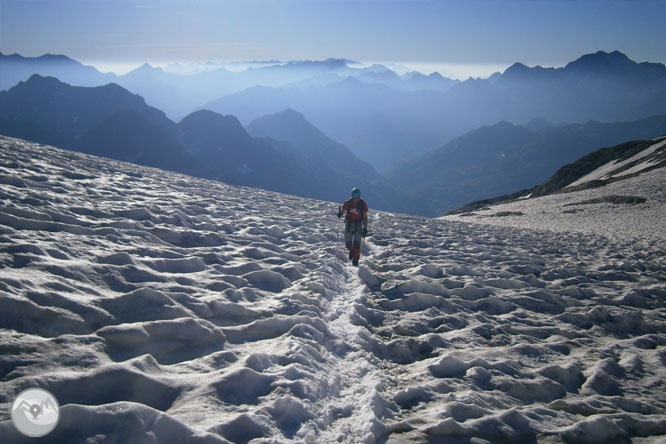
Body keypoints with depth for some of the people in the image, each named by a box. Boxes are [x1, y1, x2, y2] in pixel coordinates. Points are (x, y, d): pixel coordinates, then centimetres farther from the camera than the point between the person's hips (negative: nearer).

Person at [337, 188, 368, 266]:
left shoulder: (363, 205, -6)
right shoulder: (348, 203, -5)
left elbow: (365, 217, -1)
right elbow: (342, 211, 0)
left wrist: (365, 229, -6)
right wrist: (340, 214, -25)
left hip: (358, 225, -1)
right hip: (349, 224, 1)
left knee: (357, 243, -7)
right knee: (348, 243, 2)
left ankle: (356, 260, 6)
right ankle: (352, 251, 36)